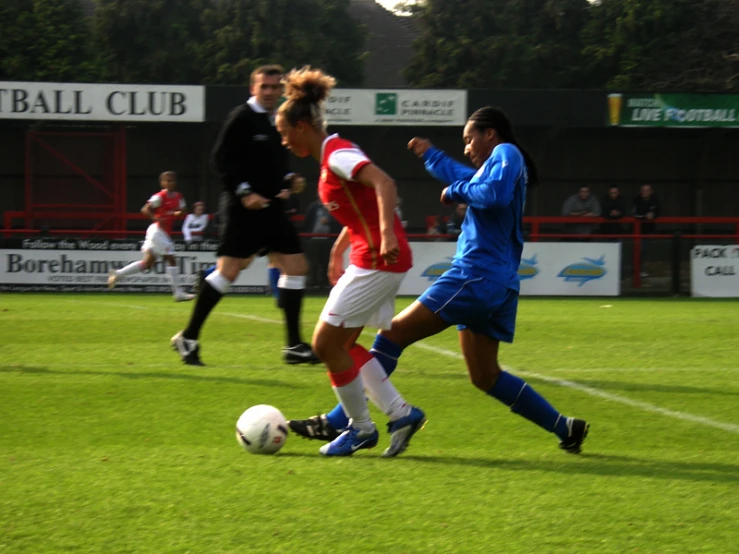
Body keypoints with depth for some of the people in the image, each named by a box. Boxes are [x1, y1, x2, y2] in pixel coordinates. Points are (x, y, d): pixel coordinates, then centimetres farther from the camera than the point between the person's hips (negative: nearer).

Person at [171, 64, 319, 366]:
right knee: (228, 270, -12)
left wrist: (289, 181, 7)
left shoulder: (278, 121, 15)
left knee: (295, 266, 3)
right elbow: (221, 160, -13)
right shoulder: (241, 118, -8)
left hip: (271, 207, 8)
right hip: (244, 207, -8)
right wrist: (244, 192, -20)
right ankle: (188, 338, -2)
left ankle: (294, 346, 8)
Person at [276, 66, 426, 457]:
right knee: (341, 344, 12)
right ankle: (401, 414, 10)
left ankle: (361, 428, 5)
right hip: (368, 259, 10)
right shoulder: (330, 157, 16)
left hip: (379, 260, -10)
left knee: (326, 343, -6)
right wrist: (338, 250, 29)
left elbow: (384, 183, -30)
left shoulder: (337, 155, -15)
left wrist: (387, 234, -40)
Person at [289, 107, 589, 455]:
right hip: (497, 284, 10)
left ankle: (338, 422, -10)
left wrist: (456, 191, -11)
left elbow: (495, 193, -27)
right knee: (485, 377, 13)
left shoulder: (506, 153, -6)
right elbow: (465, 179, 44)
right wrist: (429, 155, 54)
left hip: (477, 276, -10)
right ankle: (565, 427, 11)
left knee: (393, 334, -9)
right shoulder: (497, 165, 23)